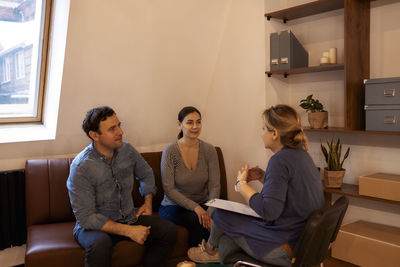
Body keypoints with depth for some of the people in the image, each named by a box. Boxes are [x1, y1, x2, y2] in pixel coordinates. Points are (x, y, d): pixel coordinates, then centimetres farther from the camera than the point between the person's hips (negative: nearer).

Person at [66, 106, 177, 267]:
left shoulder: (127, 150, -3)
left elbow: (146, 174, 18)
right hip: (94, 226, -5)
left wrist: (148, 202, 4)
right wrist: (129, 231, -24)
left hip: (129, 218, 5)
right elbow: (85, 217, -21)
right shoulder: (81, 167, -20)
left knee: (169, 231, -14)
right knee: (100, 244, -38)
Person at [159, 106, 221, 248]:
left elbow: (214, 186, -7)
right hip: (174, 206, -3)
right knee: (198, 222, -31)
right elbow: (169, 190, -14)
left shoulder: (209, 150, -2)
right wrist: (195, 207, -24)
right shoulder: (170, 151, -11)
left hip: (202, 204, 3)